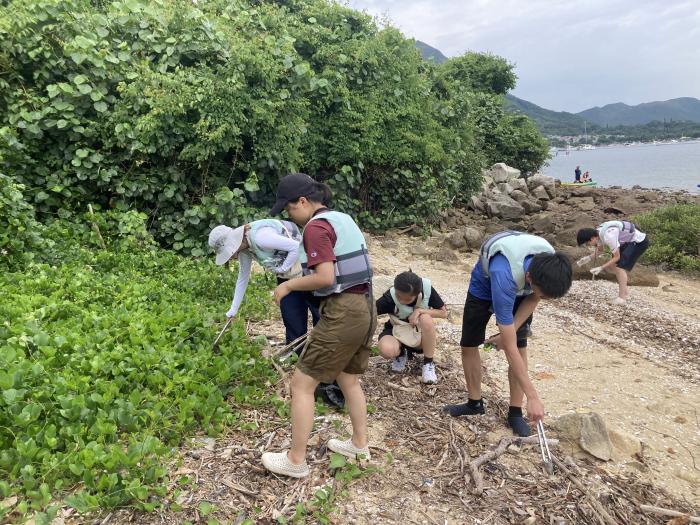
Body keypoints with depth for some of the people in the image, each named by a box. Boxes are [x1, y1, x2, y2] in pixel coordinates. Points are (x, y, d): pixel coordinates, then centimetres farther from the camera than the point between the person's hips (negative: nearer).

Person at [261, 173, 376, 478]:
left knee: (301, 384, 4)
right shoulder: (343, 219, 14)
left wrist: (288, 285, -8)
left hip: (342, 312, -9)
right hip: (365, 307, 9)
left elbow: (325, 277, -21)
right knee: (349, 380, 24)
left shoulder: (316, 226, -13)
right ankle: (359, 444, 37)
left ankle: (296, 461, 14)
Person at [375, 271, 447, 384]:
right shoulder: (390, 297, -28)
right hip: (397, 332, -1)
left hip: (421, 334, 1)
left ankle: (428, 363, -12)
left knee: (426, 318, -33)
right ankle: (400, 354, 5)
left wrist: (420, 311, -25)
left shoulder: (427, 287, -22)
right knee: (386, 350, -35)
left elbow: (443, 313, -12)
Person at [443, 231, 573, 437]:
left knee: (521, 346, -8)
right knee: (469, 345, 1)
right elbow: (510, 350, -43)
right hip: (484, 287, -3)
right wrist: (533, 397, -40)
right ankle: (475, 403, 20)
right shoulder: (504, 277, -48)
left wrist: (509, 332, -18)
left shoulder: (550, 264, -34)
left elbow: (533, 298, -9)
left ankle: (515, 412, 3)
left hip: (520, 291, 3)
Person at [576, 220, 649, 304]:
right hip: (629, 240, 9)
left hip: (639, 241, -9)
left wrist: (601, 268, -23)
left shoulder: (608, 236, -34)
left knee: (621, 266, -15)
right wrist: (589, 258, -4)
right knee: (614, 265, 8)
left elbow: (616, 257, -22)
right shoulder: (598, 232, -7)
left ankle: (622, 298, -12)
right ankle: (623, 293, 20)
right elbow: (600, 250, 12)